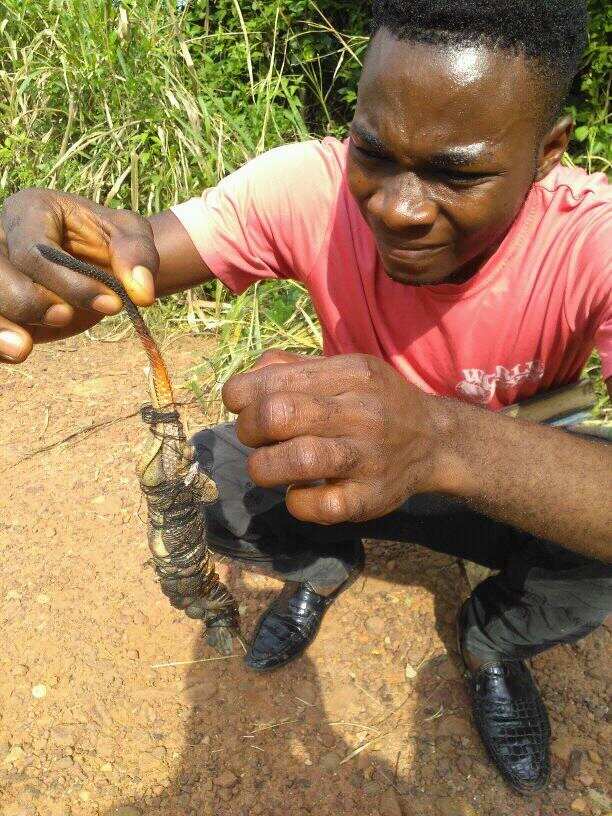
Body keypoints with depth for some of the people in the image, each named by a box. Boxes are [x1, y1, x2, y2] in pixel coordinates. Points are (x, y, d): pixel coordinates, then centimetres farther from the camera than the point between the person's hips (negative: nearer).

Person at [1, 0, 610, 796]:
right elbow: (136, 259, -28)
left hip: (526, 487, -1)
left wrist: (444, 436, -59)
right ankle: (325, 565, 15)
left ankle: (494, 641, 7)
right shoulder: (314, 186, -25)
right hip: (348, 461, 2)